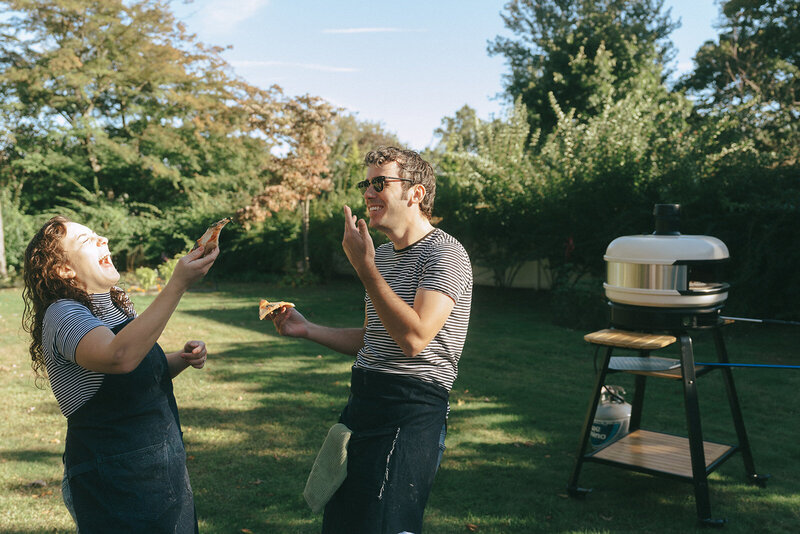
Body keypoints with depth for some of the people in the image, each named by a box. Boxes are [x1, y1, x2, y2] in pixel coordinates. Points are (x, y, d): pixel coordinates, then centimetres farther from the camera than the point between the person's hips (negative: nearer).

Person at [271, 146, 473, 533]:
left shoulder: (444, 253, -12)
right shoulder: (381, 255, 16)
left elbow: (414, 338, -26)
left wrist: (364, 267, -22)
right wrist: (307, 330, 11)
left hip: (412, 409, -9)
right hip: (362, 400, 9)